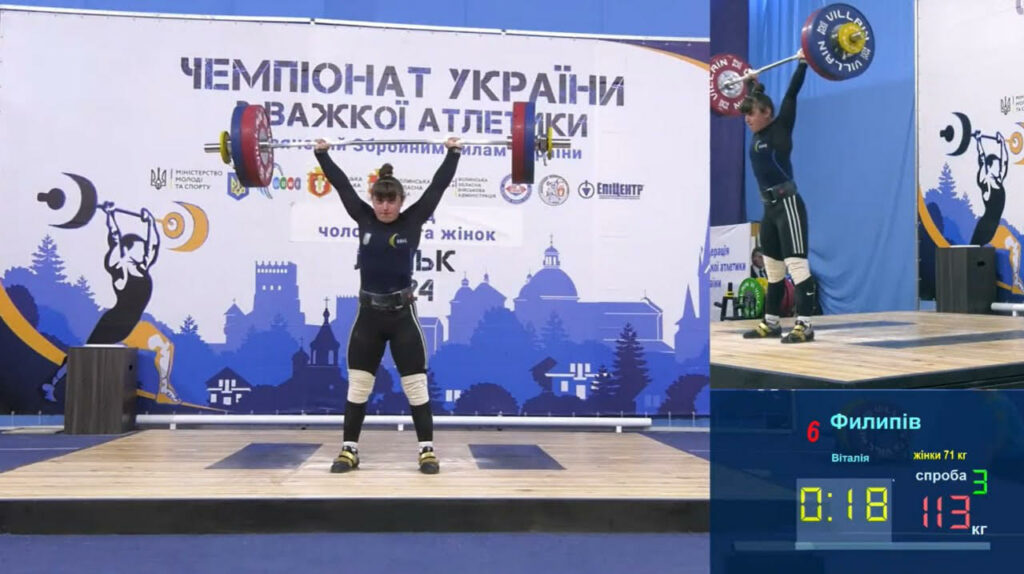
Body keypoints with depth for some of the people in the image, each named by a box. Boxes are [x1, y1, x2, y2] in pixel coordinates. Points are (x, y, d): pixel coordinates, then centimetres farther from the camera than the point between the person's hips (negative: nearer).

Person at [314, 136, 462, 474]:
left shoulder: (412, 221, -3)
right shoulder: (364, 219, 3)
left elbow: (438, 185, -2)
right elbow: (341, 184, 7)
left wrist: (453, 152, -2)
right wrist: (321, 154, 10)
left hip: (402, 315, -2)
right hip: (368, 315, 2)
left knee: (415, 386, 2)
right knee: (357, 386, 7)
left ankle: (427, 451, 10)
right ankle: (349, 450, 17)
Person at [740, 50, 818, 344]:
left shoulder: (779, 129, -6)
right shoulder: (758, 135, 12)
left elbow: (791, 94, -12)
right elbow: (756, 100, 29)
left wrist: (803, 64, -11)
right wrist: (751, 82, 42)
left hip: (788, 205, -9)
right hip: (770, 208, 9)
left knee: (796, 265, -10)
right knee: (772, 269, 13)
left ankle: (804, 325, -10)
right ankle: (771, 322, 21)